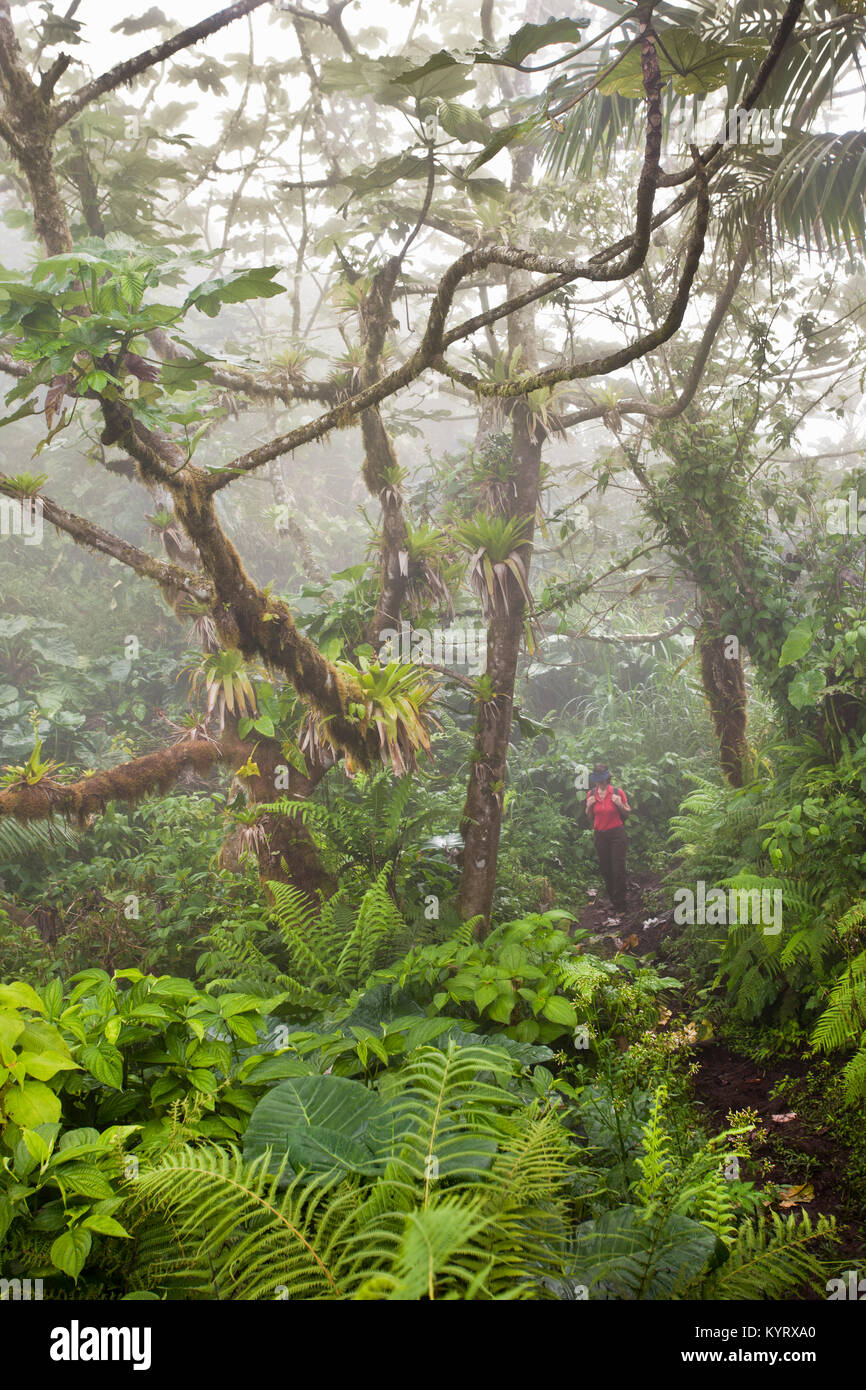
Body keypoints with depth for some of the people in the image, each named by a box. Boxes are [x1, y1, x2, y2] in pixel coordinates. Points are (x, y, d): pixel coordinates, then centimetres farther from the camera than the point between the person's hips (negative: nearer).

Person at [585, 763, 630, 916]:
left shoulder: (617, 792, -6)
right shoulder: (591, 794, 3)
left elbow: (628, 813, 3)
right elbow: (589, 816, 14)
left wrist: (620, 805, -17)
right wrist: (589, 806, -6)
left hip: (617, 833, -4)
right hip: (600, 834, 4)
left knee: (618, 869, -6)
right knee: (605, 869, 9)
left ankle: (619, 906, -1)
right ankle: (612, 899, 25)